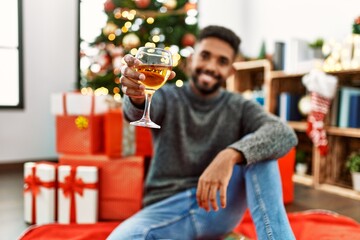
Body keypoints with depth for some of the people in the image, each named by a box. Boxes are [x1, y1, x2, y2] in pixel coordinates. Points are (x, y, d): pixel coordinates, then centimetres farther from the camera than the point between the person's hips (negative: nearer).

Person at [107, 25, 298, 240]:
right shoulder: (167, 97, 1)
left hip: (219, 208, 1)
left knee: (259, 150, -21)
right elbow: (139, 112, -23)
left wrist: (230, 155, -34)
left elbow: (284, 134, -17)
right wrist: (138, 96, -48)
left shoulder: (240, 108, 2)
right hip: (166, 209, 0)